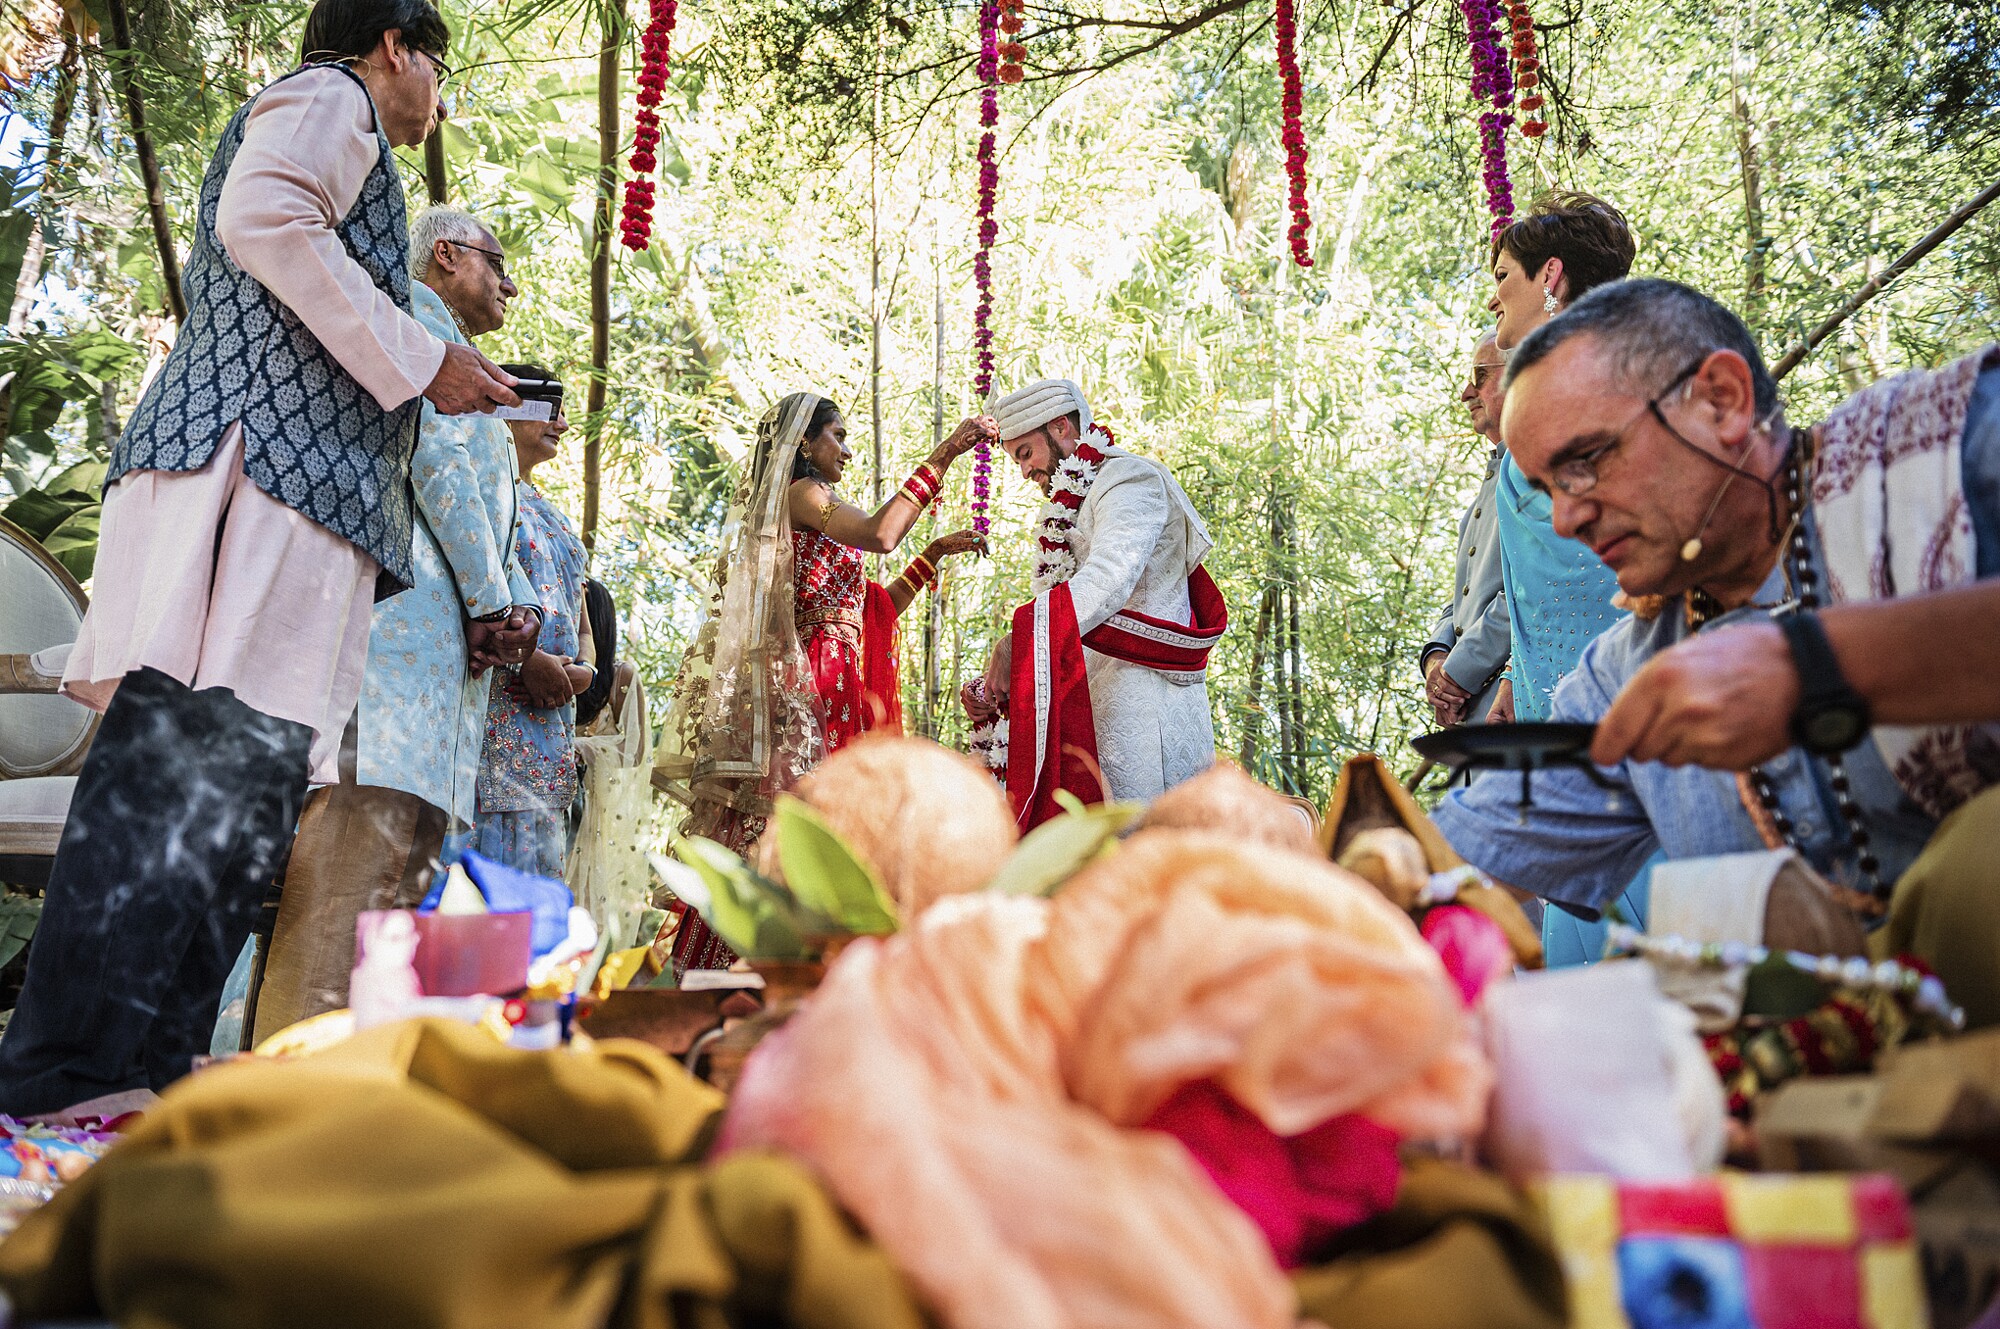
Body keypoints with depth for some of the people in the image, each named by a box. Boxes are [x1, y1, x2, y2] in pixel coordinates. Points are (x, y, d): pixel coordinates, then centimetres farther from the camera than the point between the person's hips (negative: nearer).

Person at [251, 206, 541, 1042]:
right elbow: (435, 456, -9)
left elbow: (490, 517, 26)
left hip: (452, 637, 10)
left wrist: (518, 604, 10)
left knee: (415, 822, 3)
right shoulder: (415, 313, 6)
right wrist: (490, 600, -11)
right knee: (372, 815, -19)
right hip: (408, 599, -10)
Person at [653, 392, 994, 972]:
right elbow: (880, 534, -22)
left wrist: (934, 555, 20)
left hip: (833, 688, 9)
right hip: (807, 683, -9)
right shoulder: (800, 494, -2)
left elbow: (873, 610, 24)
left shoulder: (814, 506, 27)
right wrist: (942, 455, -14)